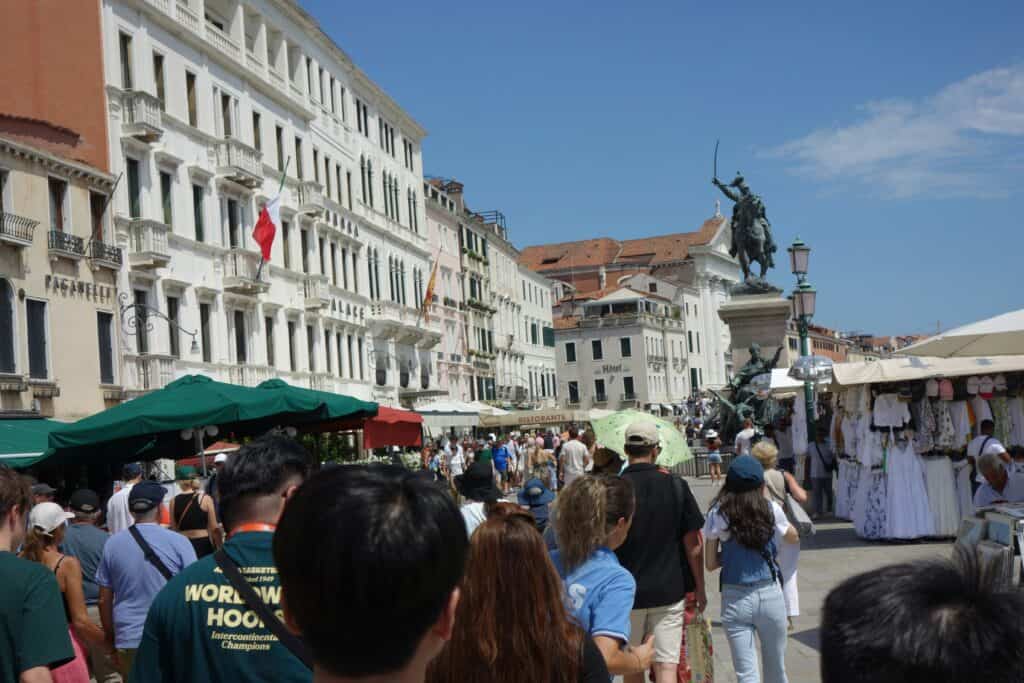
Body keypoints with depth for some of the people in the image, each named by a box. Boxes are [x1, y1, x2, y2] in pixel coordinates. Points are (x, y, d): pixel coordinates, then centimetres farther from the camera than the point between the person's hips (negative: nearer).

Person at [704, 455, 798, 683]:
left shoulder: (718, 515, -5)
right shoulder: (772, 510, -4)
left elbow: (711, 563, 0)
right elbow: (793, 538, 17)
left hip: (735, 599, -1)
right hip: (770, 595, 1)